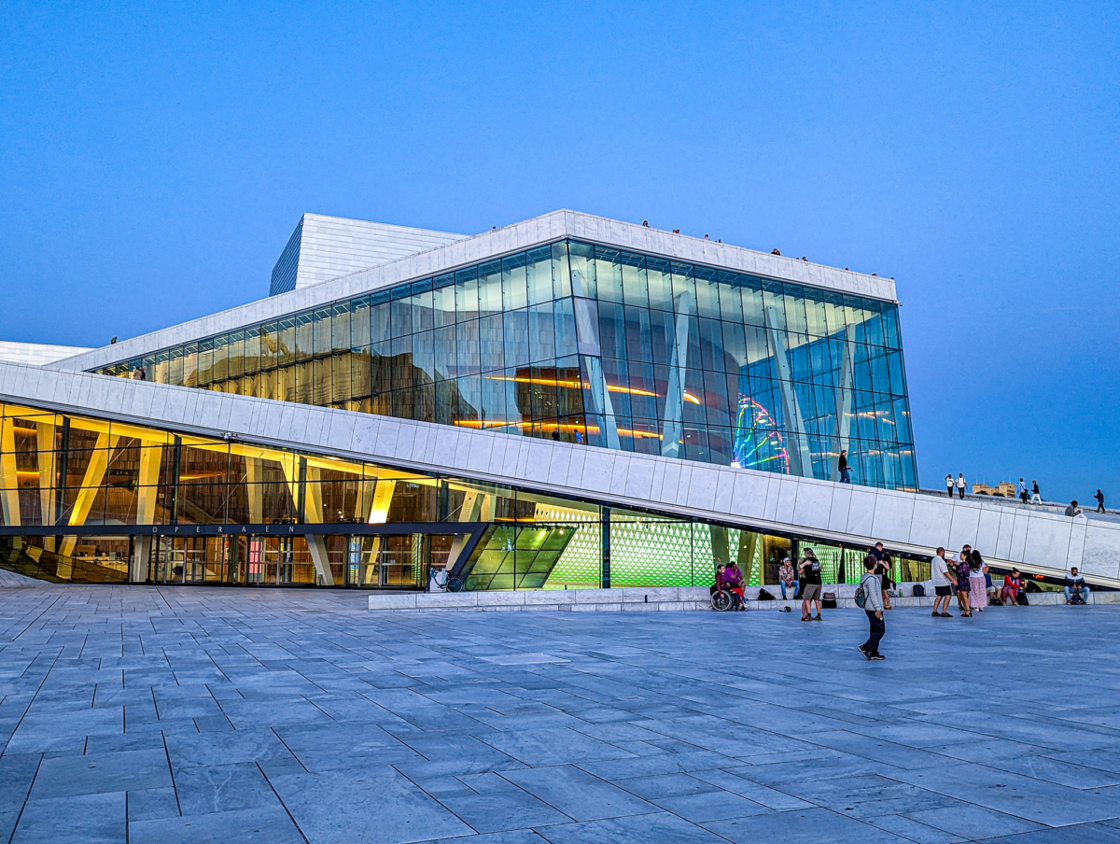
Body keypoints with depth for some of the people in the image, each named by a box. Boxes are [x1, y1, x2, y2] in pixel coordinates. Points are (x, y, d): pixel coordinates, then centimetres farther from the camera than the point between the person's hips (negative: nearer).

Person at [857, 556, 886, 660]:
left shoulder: (865, 577, 12)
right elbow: (873, 595, -22)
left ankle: (874, 653, 15)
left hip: (870, 608, 10)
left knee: (874, 630, 12)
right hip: (874, 609, -10)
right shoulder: (871, 578, -18)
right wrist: (878, 609, -21)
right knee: (880, 630, -5)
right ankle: (865, 648, -8)